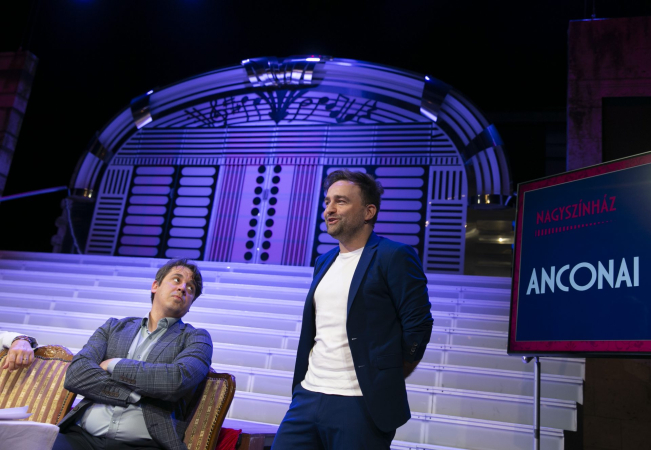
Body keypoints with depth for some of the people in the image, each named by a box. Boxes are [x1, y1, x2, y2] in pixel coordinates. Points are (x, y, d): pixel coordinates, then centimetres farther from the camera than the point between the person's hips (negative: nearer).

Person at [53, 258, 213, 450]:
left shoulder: (196, 338, 9)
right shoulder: (114, 327, 18)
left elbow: (178, 380, -11)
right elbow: (75, 375, 3)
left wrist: (114, 365, -2)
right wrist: (138, 395, -7)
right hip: (82, 435, 2)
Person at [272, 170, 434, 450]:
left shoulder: (394, 256, -8)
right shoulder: (324, 262, 15)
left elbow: (418, 327, -9)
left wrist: (385, 382, 0)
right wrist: (307, 383, 15)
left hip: (361, 405, -6)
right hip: (307, 396, 6)